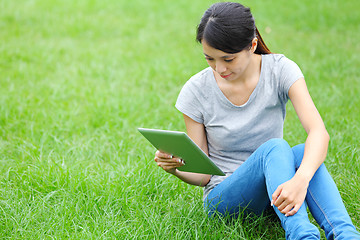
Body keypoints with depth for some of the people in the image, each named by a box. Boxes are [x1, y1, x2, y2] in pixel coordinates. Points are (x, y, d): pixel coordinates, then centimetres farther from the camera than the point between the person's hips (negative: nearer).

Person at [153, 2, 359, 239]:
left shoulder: (281, 70, -10)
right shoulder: (196, 91, -9)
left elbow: (319, 132, -25)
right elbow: (202, 174, -3)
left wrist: (300, 180, -45)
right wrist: (176, 168, -28)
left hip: (275, 193, 2)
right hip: (223, 198, -1)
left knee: (304, 153, -32)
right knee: (274, 147, -32)